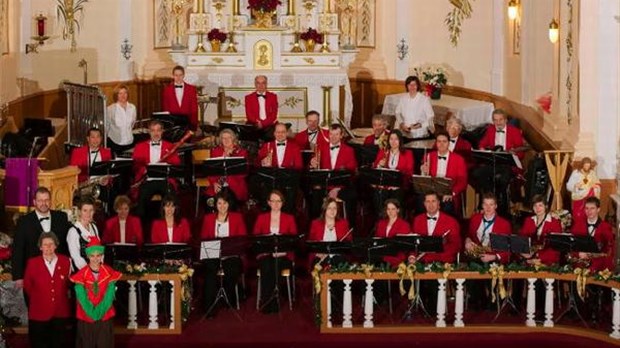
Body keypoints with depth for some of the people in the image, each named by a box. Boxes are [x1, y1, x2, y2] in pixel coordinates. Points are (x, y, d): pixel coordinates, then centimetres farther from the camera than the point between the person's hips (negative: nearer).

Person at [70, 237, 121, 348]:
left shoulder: (109, 272, -4)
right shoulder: (81, 274, -8)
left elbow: (109, 295, -7)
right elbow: (82, 297, -11)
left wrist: (99, 311, -17)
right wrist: (92, 312, -19)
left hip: (105, 317, 1)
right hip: (86, 318, -1)